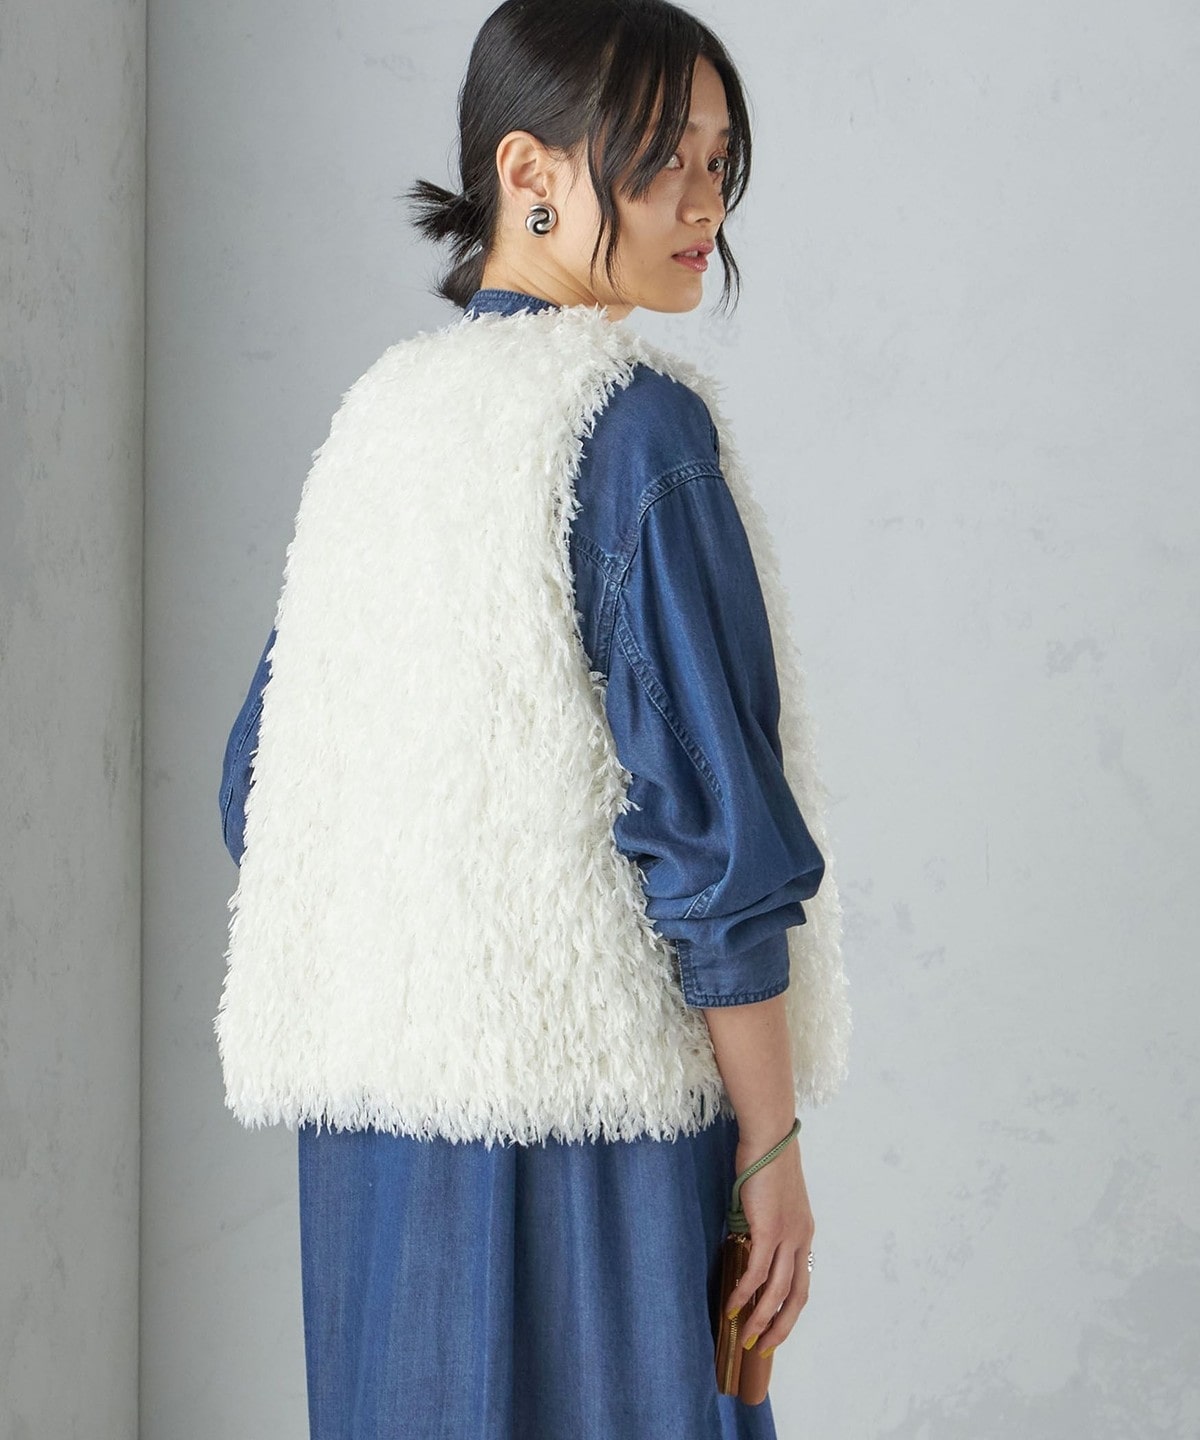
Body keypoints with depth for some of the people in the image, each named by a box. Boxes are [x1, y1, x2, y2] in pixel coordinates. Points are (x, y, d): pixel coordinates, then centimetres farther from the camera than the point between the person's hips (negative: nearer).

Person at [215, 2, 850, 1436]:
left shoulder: (377, 416, 9)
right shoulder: (636, 424, -13)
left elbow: (261, 784, 13)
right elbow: (708, 817, -16)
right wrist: (771, 1142, -9)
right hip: (584, 1107, -7)